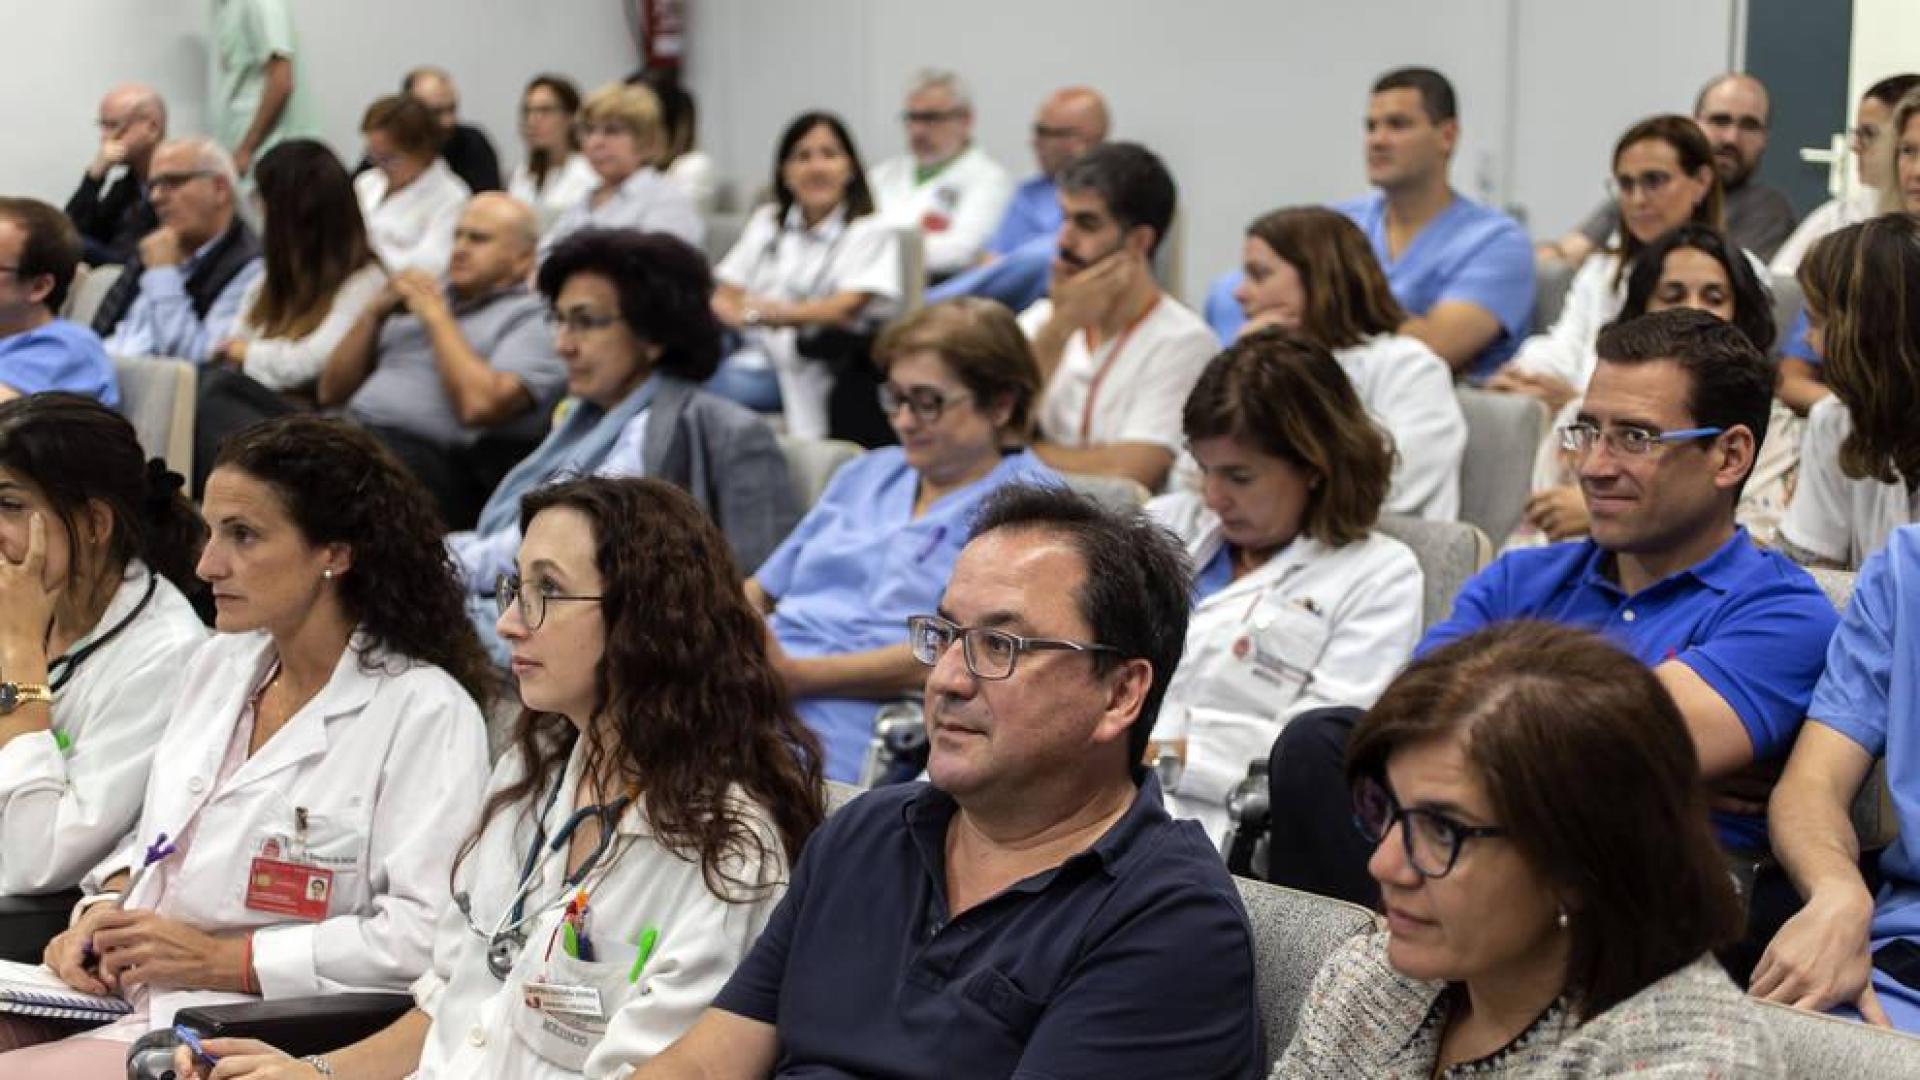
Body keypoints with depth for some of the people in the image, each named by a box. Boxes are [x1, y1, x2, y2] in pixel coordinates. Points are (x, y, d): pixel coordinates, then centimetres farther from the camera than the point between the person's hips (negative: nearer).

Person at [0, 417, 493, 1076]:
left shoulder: (426, 712, -10)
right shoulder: (218, 664, 15)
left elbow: (422, 935, -18)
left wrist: (220, 960, -15)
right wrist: (104, 909, 6)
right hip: (131, 1008, 7)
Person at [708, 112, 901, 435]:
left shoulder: (870, 232, 8)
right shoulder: (767, 221, 24)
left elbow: (847, 308, -9)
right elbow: (724, 298, 14)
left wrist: (780, 315, -27)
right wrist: (742, 315, -11)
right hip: (753, 352, 4)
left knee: (728, 386, -34)